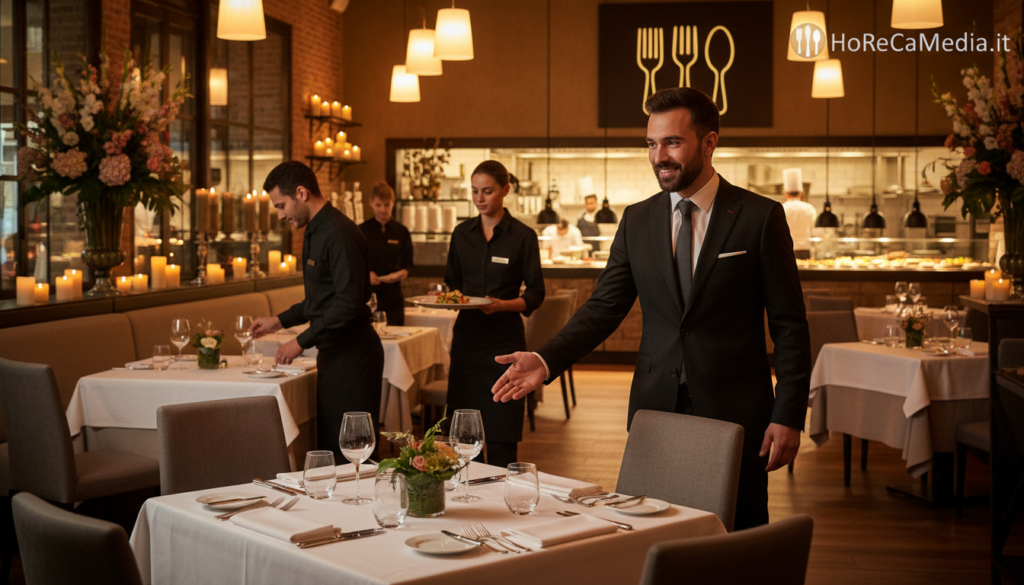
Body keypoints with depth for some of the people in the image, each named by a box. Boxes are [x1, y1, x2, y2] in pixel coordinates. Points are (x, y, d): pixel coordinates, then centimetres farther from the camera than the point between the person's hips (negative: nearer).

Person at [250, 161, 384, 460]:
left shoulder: (340, 233, -18)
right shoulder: (314, 232, 15)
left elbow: (348, 303, -24)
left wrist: (302, 341, -18)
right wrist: (279, 321, 20)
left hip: (351, 354, -10)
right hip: (333, 352, 10)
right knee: (327, 449, 13)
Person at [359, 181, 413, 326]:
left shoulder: (401, 231, 7)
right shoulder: (362, 231, 3)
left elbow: (408, 263, 10)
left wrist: (403, 273, -13)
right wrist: (366, 274, -16)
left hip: (393, 296, 2)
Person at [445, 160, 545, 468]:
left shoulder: (522, 236, -2)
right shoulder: (462, 233, 9)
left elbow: (536, 294, -2)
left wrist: (503, 305, -18)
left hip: (505, 337, -4)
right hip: (467, 335, 4)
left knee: (501, 436, -2)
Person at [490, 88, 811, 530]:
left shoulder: (760, 217, -3)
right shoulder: (637, 220, 8)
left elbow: (789, 324, -2)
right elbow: (605, 306, 5)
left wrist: (789, 415, -8)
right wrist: (547, 360, -11)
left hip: (734, 411, -3)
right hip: (656, 409, 3)